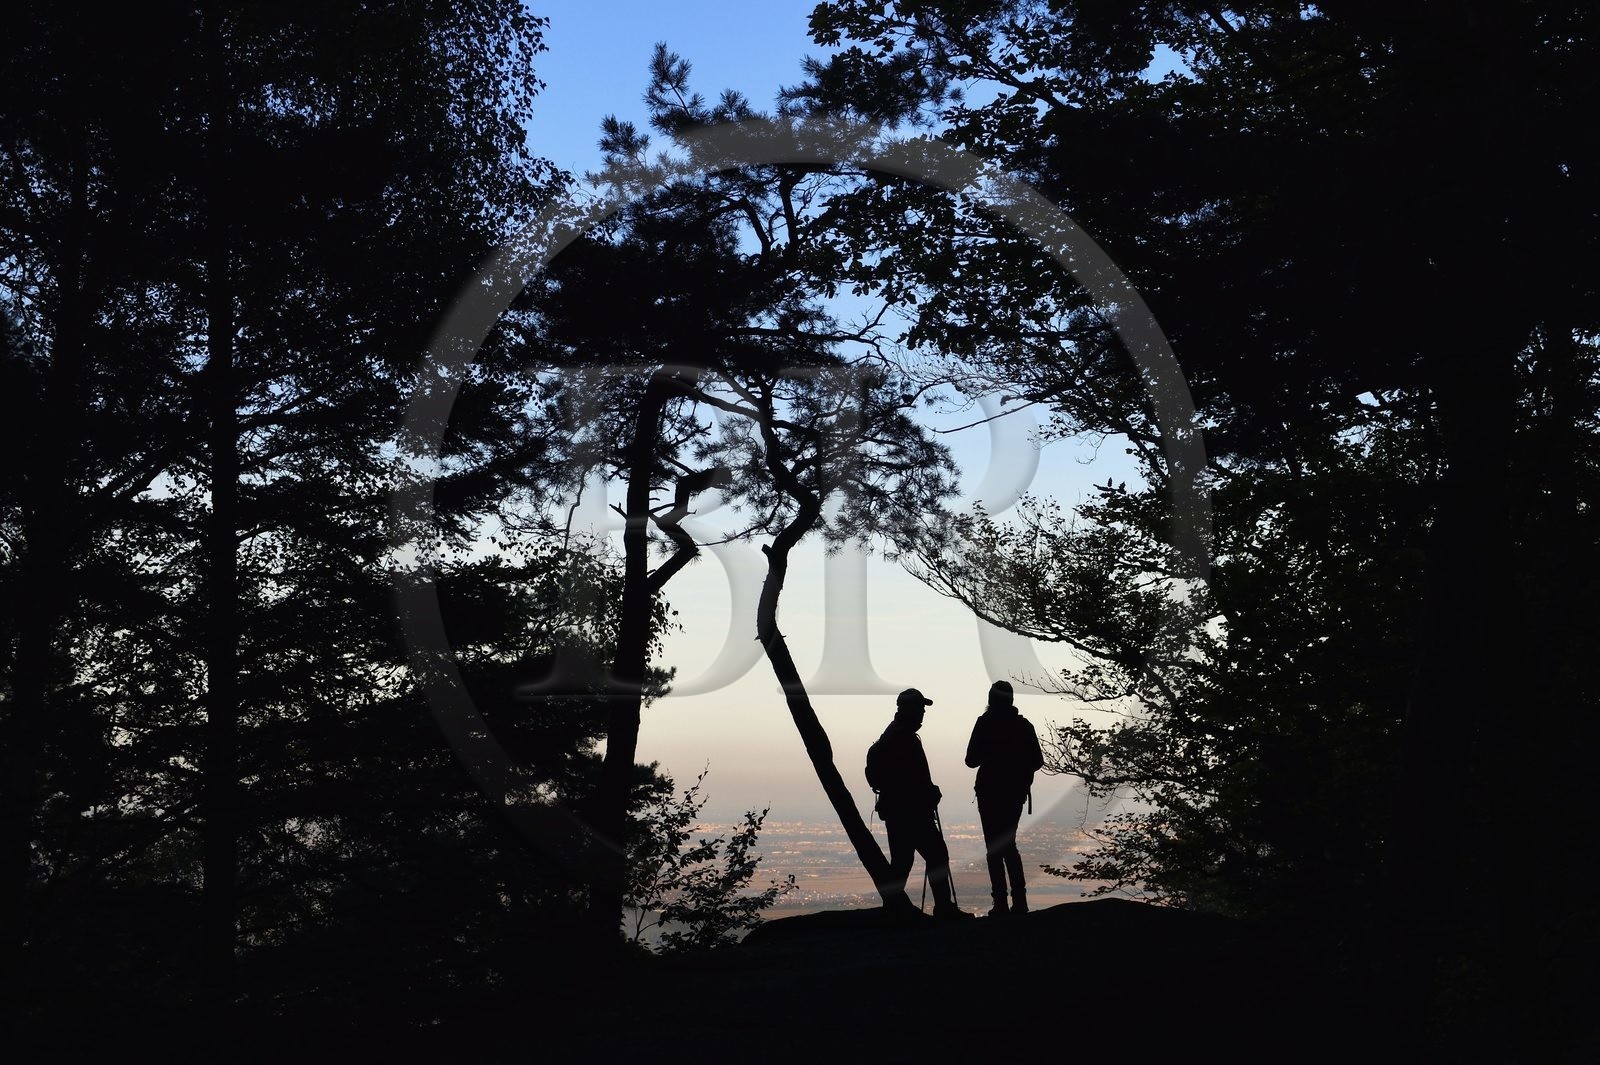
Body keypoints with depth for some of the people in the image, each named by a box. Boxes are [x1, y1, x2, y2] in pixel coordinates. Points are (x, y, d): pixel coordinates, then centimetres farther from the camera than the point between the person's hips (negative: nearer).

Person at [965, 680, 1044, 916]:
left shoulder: (985, 723, -9)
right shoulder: (1023, 725, 2)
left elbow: (971, 760, -8)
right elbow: (1037, 761, 3)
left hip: (990, 792, -4)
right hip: (1016, 792, 4)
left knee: (994, 847, 1)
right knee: (1008, 844, 16)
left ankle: (1001, 903, -5)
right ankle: (1019, 900, 9)